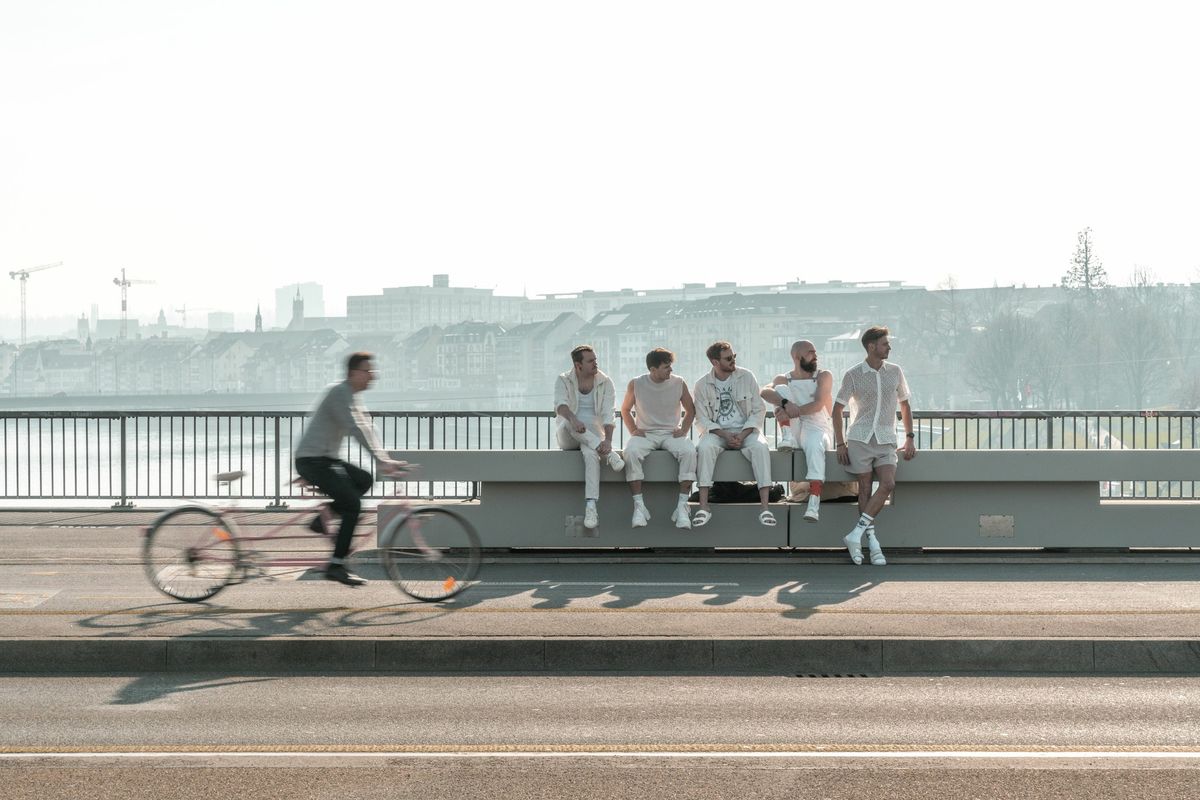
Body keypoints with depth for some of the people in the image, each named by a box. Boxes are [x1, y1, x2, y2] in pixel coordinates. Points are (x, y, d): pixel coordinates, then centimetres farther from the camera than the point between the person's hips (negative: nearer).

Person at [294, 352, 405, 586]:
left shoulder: (353, 397, 15)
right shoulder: (339, 393, -16)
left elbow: (367, 430, 12)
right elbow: (357, 430, -26)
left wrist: (386, 460, 0)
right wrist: (382, 461, -31)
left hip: (326, 460, 10)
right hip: (311, 460, -10)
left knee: (365, 480, 4)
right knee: (352, 503, -16)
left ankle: (323, 520, 8)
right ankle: (336, 566, -12)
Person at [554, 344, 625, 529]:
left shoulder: (605, 382, 1)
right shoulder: (563, 381, -1)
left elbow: (608, 414, -11)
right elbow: (560, 405, -22)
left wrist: (608, 439, -30)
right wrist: (574, 419, -45)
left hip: (594, 434, 0)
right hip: (568, 438, 1)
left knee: (591, 454, -38)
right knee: (569, 422, -37)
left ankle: (591, 507, -48)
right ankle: (608, 453, -37)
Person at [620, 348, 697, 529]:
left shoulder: (678, 383, 1)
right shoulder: (636, 384, -2)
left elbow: (690, 410, 15)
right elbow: (625, 410, 14)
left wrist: (683, 430, 0)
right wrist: (633, 431, 0)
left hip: (671, 433, 1)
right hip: (645, 434, -1)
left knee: (689, 451, -33)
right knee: (631, 451, -35)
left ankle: (682, 507, -30)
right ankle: (639, 506, -31)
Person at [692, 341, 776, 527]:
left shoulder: (747, 377, 2)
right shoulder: (702, 385, 1)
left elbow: (759, 410, 1)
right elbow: (702, 419, 0)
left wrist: (742, 435, -13)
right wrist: (725, 435, -16)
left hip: (745, 430, 0)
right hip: (717, 431, 0)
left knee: (760, 447, -32)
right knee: (705, 447, -33)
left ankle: (765, 508, -36)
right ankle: (703, 508, -33)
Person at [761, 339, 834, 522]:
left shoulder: (824, 376, 7)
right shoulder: (784, 379, 11)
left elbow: (818, 405, -11)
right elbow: (764, 392, -13)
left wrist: (792, 412, -22)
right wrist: (786, 403, -32)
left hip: (817, 429, -2)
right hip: (795, 431, 2)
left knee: (815, 445, -40)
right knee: (781, 390, -12)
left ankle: (814, 502, -55)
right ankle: (787, 438, -25)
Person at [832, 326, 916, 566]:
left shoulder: (895, 372, 9)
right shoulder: (853, 375, 0)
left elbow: (905, 405, 19)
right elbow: (837, 409, 6)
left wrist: (909, 438, 12)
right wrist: (840, 443, -1)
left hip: (886, 440, 2)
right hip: (860, 438, -2)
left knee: (888, 483, -18)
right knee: (865, 488, -3)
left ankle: (856, 533, -17)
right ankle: (872, 542, 2)